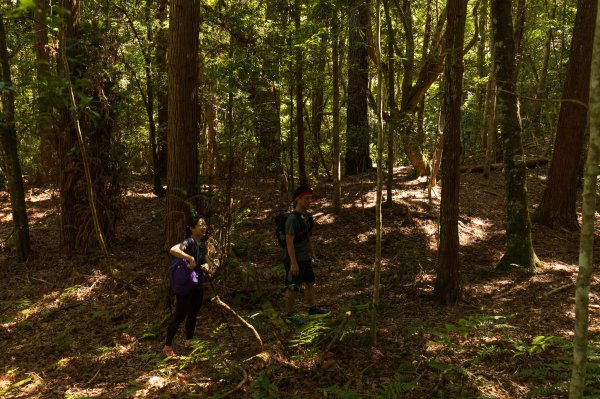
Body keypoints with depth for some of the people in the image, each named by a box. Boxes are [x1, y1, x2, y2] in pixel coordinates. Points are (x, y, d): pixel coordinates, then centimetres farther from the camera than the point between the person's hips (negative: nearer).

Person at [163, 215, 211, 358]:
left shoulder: (203, 244, 6)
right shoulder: (189, 242, -19)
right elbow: (173, 250, -38)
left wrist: (205, 266, -3)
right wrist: (190, 258, -37)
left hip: (197, 285, 8)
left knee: (192, 316, 17)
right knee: (180, 316, -1)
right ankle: (167, 347, 11)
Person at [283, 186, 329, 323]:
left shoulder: (306, 216, 6)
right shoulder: (292, 218, -23)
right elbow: (289, 241, -23)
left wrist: (313, 255, 20)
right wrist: (294, 263, -24)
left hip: (305, 259, 9)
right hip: (295, 260, -9)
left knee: (310, 283, 18)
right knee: (292, 287, 3)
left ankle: (312, 308, 33)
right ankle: (290, 314, 16)